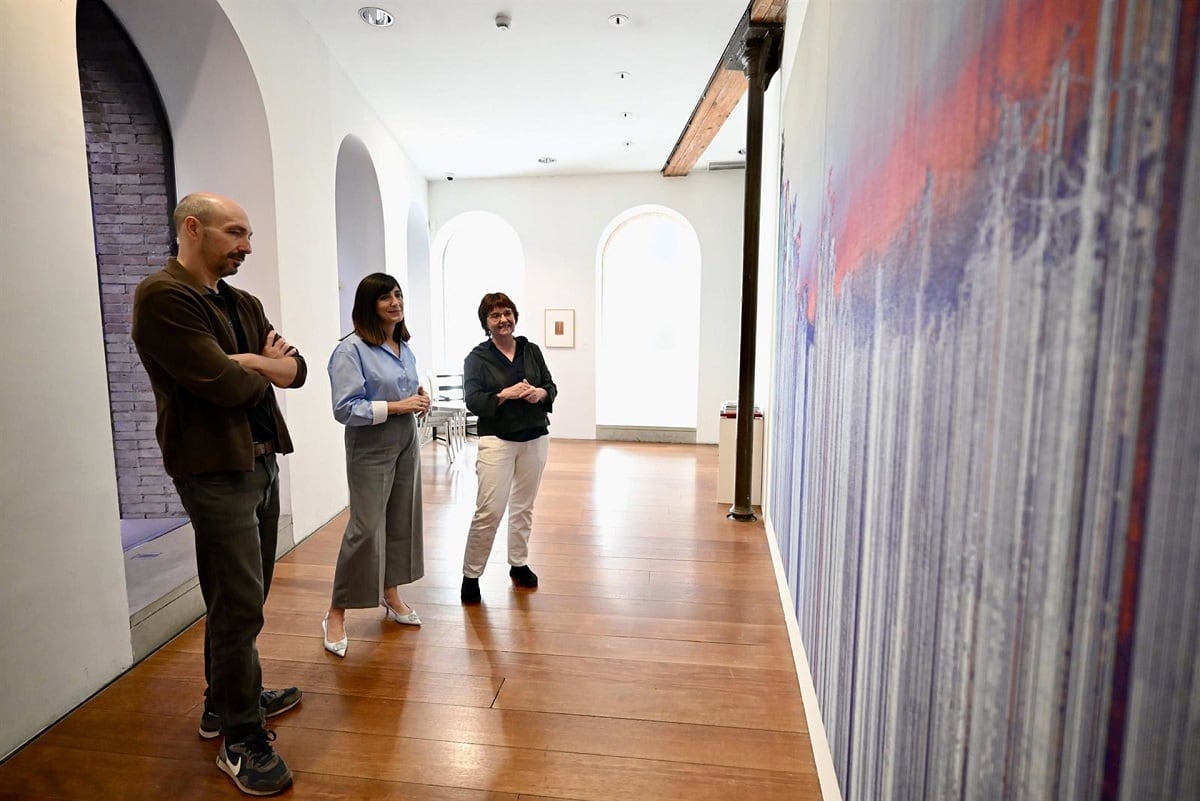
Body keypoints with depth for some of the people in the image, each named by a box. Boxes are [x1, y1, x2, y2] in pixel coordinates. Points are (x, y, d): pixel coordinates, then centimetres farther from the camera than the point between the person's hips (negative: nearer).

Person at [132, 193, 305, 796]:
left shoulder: (243, 304, 14)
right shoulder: (163, 297, -13)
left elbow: (296, 370, 7)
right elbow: (225, 385, -22)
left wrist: (247, 361, -13)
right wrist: (264, 368, -2)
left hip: (261, 459, 8)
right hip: (215, 468, -8)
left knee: (245, 595, 17)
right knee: (238, 604, -2)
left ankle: (226, 701, 36)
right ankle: (241, 739, 14)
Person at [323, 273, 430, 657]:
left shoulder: (404, 347, 9)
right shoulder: (351, 350, -15)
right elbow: (345, 409, -20)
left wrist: (420, 397, 0)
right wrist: (397, 406, -22)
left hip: (406, 442, 8)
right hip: (371, 449, -7)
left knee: (402, 520, 13)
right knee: (365, 528, -5)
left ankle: (391, 596, 30)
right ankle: (336, 614, 12)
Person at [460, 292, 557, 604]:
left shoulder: (532, 350, 7)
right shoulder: (477, 357, -3)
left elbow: (551, 386, 9)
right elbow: (473, 400, -11)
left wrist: (541, 393, -13)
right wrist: (506, 394, -24)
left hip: (534, 438, 4)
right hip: (497, 440, -4)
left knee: (524, 506, 15)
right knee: (489, 511, -8)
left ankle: (518, 564, 32)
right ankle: (471, 574, 9)